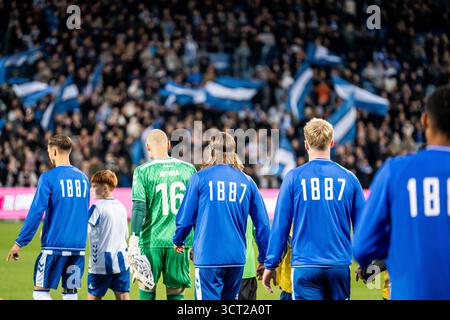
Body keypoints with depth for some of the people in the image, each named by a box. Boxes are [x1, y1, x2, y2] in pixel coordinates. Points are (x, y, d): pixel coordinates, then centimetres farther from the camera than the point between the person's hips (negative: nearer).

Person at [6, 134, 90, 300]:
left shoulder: (48, 178, -8)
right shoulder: (83, 178, 10)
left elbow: (36, 212, -11)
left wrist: (19, 243, -7)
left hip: (54, 245, -5)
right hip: (78, 247, 5)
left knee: (40, 292, 2)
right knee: (70, 293, 9)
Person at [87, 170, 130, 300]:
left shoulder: (97, 207, -11)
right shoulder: (121, 206, 10)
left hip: (101, 262, -6)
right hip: (121, 260, 6)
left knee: (93, 296, 6)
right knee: (123, 295, 3)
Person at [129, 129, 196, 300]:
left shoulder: (143, 171, -3)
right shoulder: (188, 169, 6)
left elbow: (139, 208, -9)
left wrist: (134, 240, -7)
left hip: (152, 240, -2)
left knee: (147, 288, 11)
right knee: (176, 292, 5)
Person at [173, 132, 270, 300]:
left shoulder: (200, 178, -2)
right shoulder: (247, 181, 7)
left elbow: (185, 218, 0)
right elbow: (262, 223, 5)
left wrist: (178, 242, 20)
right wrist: (264, 259, 13)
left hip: (208, 257, -4)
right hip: (237, 259, 4)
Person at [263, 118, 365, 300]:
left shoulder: (294, 177, -2)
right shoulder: (348, 178, 3)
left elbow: (280, 225, -2)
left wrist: (270, 265, 5)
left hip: (305, 266, -2)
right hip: (340, 265, 2)